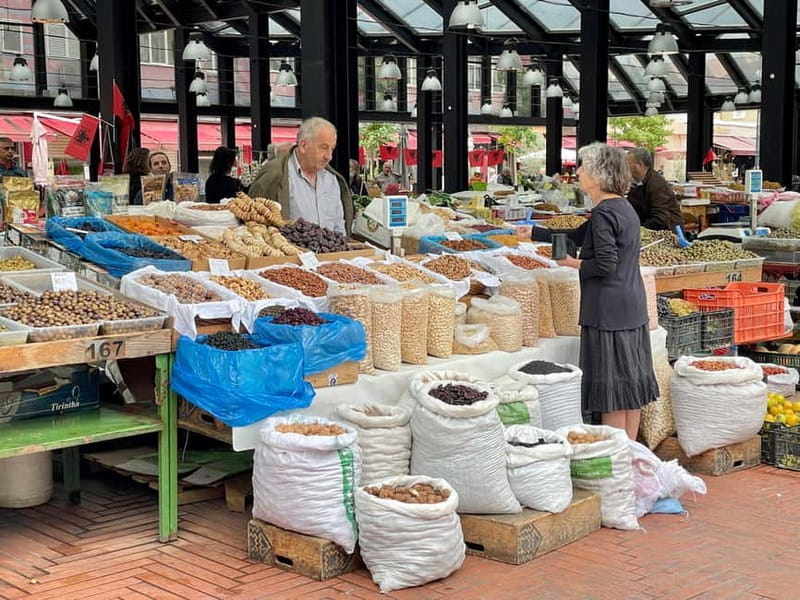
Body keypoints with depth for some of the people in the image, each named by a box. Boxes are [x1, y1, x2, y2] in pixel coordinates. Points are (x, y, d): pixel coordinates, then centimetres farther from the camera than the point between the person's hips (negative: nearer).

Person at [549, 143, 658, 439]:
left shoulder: (604, 214, -17)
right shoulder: (625, 208, 13)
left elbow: (605, 264, -23)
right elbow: (580, 235, 22)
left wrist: (575, 264, -5)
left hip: (608, 311, -9)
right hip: (633, 308, 9)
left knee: (612, 387, -3)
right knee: (631, 383, 14)